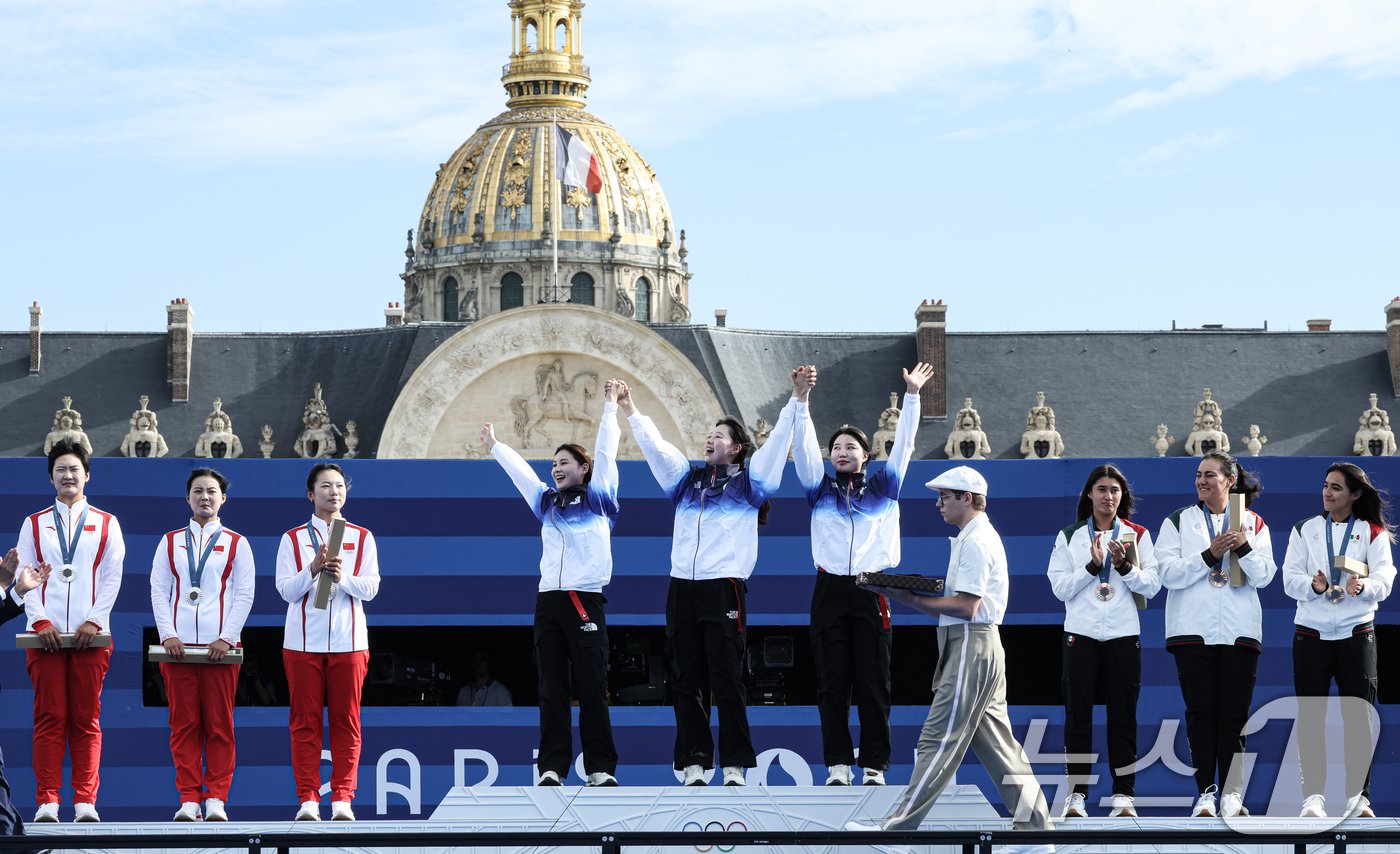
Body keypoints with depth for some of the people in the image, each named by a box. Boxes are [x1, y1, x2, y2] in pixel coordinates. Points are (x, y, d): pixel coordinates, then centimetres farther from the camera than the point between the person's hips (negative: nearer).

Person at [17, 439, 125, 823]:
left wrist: (94, 621, -8)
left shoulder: (106, 525, 11)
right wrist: (40, 621, -8)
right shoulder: (34, 525, 12)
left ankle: (85, 801, -1)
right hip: (45, 633, 0)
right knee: (49, 718, -3)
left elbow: (112, 578, 5)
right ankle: (47, 801, -4)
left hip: (90, 635, 0)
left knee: (86, 720, -1)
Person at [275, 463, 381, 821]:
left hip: (348, 642, 1)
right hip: (303, 642, -1)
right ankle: (308, 800, 1)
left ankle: (342, 798, 1)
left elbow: (371, 588, 1)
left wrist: (343, 577, -17)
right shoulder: (293, 539, 7)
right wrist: (313, 569, -17)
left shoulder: (362, 538, 9)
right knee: (305, 722, -1)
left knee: (346, 721, -1)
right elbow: (285, 589, -1)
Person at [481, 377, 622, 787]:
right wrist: (494, 446, 42)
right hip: (548, 600, 5)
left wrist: (610, 407, 10)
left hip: (585, 601, -5)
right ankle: (552, 769, 1)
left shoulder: (597, 498, 6)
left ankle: (600, 769, -3)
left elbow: (605, 452, 4)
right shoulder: (547, 502, 18)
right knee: (551, 691, 1)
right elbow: (519, 470, 30)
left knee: (591, 689, -5)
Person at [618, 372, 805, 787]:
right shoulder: (687, 478, 20)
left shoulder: (748, 480, 8)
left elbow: (778, 442, 1)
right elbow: (654, 446, 23)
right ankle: (694, 764, 5)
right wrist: (630, 411, 22)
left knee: (726, 679, -6)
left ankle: (734, 766, -5)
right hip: (682, 587, 4)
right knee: (687, 682, 3)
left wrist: (797, 400, -8)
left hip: (724, 588, -4)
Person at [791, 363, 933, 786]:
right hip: (831, 589, 1)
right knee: (832, 683, -1)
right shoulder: (820, 488, 13)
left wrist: (912, 396, -1)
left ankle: (875, 767, 0)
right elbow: (804, 445, 3)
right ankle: (838, 766, 2)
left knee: (873, 683, -2)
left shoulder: (883, 487, 13)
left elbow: (902, 444, 7)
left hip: (872, 591, -1)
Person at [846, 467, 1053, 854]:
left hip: (970, 647, -11)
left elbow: (965, 607, -18)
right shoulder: (979, 537, 21)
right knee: (997, 744, 9)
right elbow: (957, 607, 18)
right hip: (981, 647, 11)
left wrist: (910, 597, -13)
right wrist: (900, 593, 8)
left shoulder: (975, 542, -11)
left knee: (940, 741, -9)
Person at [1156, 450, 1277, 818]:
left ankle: (1232, 793, 3)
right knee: (1200, 712, -2)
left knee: (1234, 714, 0)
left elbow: (1264, 576, 1)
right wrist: (1209, 555, -16)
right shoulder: (1178, 522, 7)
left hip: (1239, 631, 1)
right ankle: (1205, 792, 2)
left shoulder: (1253, 523, 10)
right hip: (1193, 631, -1)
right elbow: (1168, 573, -5)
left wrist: (1244, 548, -15)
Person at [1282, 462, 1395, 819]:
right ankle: (1312, 797, 0)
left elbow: (1384, 581, -7)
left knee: (1359, 716, -2)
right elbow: (1290, 578, -1)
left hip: (1357, 634, -1)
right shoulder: (1305, 530, 9)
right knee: (1310, 717, -2)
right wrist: (1313, 586, -23)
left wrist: (1362, 587, -29)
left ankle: (1359, 796, 4)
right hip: (1311, 633, 1)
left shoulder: (1374, 533, 5)